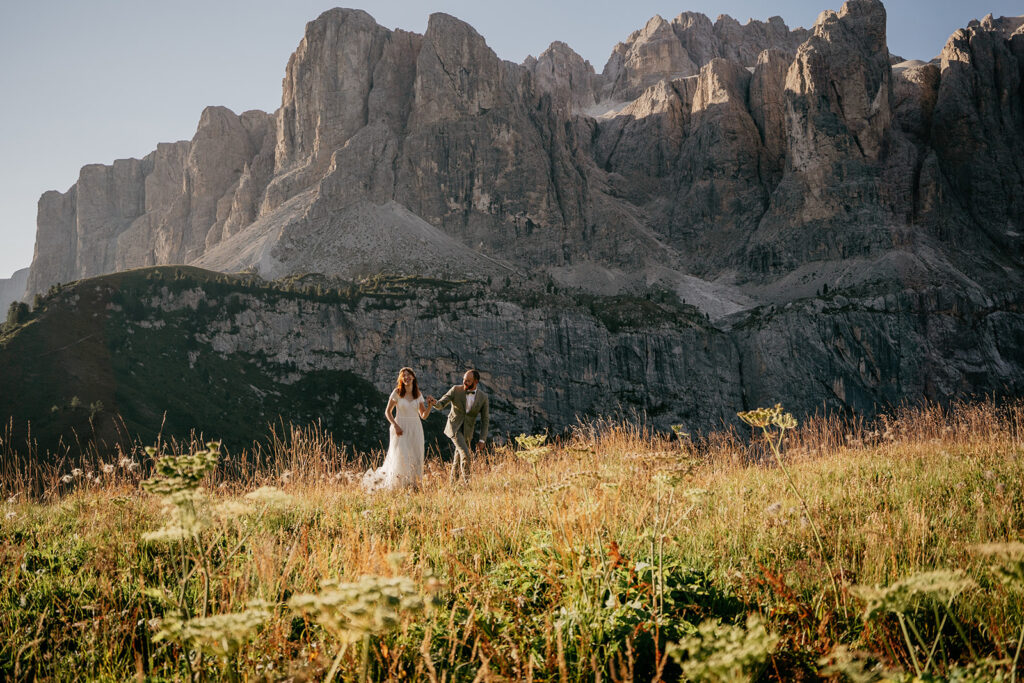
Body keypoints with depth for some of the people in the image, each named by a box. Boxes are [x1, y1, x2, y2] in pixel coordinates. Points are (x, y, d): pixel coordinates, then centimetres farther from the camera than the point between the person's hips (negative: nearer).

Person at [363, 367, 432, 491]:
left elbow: (424, 416, 8)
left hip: (415, 429, 3)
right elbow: (388, 412, 1)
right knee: (401, 458, -11)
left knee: (415, 459, 2)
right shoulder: (397, 392, -2)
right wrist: (395, 425, -12)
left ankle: (413, 484, 12)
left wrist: (430, 405, -9)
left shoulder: (418, 394, 7)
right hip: (401, 429, -3)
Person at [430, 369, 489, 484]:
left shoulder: (483, 397, -7)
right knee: (465, 453, -21)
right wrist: (435, 402, -38)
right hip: (454, 427, -3)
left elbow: (485, 420, -3)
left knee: (458, 459, 9)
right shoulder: (456, 390, -11)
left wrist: (482, 440, -8)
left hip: (467, 431, 3)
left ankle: (452, 482, 26)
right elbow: (441, 404, -12)